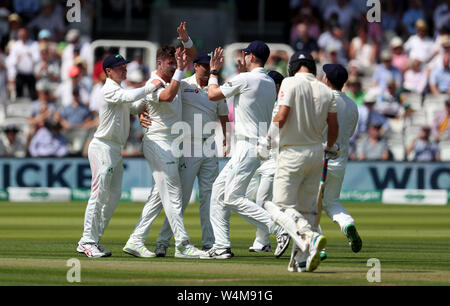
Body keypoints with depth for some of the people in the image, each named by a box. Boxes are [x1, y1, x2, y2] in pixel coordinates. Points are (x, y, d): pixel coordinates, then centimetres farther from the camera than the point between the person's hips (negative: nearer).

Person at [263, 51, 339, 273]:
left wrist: (271, 132, -1)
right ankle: (302, 259, 10)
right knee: (307, 207, 13)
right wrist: (330, 148, 27)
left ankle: (310, 237, -28)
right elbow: (333, 126, 9)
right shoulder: (326, 91, 6)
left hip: (292, 153, -6)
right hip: (316, 154, 6)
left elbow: (282, 116, -18)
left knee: (282, 206, -4)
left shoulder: (291, 83, -9)